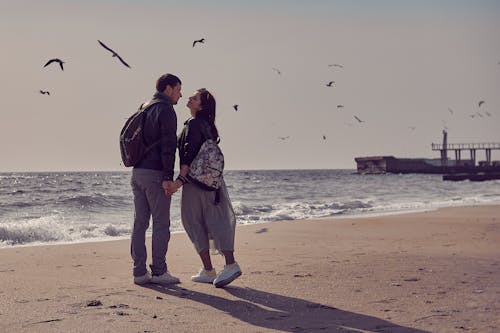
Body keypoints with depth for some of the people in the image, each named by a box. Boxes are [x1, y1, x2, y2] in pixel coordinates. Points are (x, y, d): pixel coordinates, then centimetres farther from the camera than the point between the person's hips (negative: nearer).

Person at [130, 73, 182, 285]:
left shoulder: (145, 109, 19)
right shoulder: (166, 110, -8)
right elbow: (168, 145, -16)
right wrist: (168, 177, -19)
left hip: (137, 172, 8)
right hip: (155, 174, -8)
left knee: (140, 223, 7)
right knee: (161, 224, -2)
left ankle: (140, 272, 9)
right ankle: (159, 272, 1)